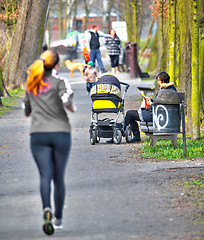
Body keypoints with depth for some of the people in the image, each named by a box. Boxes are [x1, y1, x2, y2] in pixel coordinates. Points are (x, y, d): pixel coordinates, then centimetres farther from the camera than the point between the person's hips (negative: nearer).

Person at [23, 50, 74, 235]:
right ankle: (58, 218, 16)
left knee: (45, 176, -7)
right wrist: (72, 106, 3)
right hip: (61, 133, -2)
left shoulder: (31, 83, 13)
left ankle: (47, 209, -33)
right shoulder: (58, 80, -3)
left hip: (38, 135, 2)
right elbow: (67, 102, -18)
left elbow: (27, 111, 22)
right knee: (59, 178, 10)